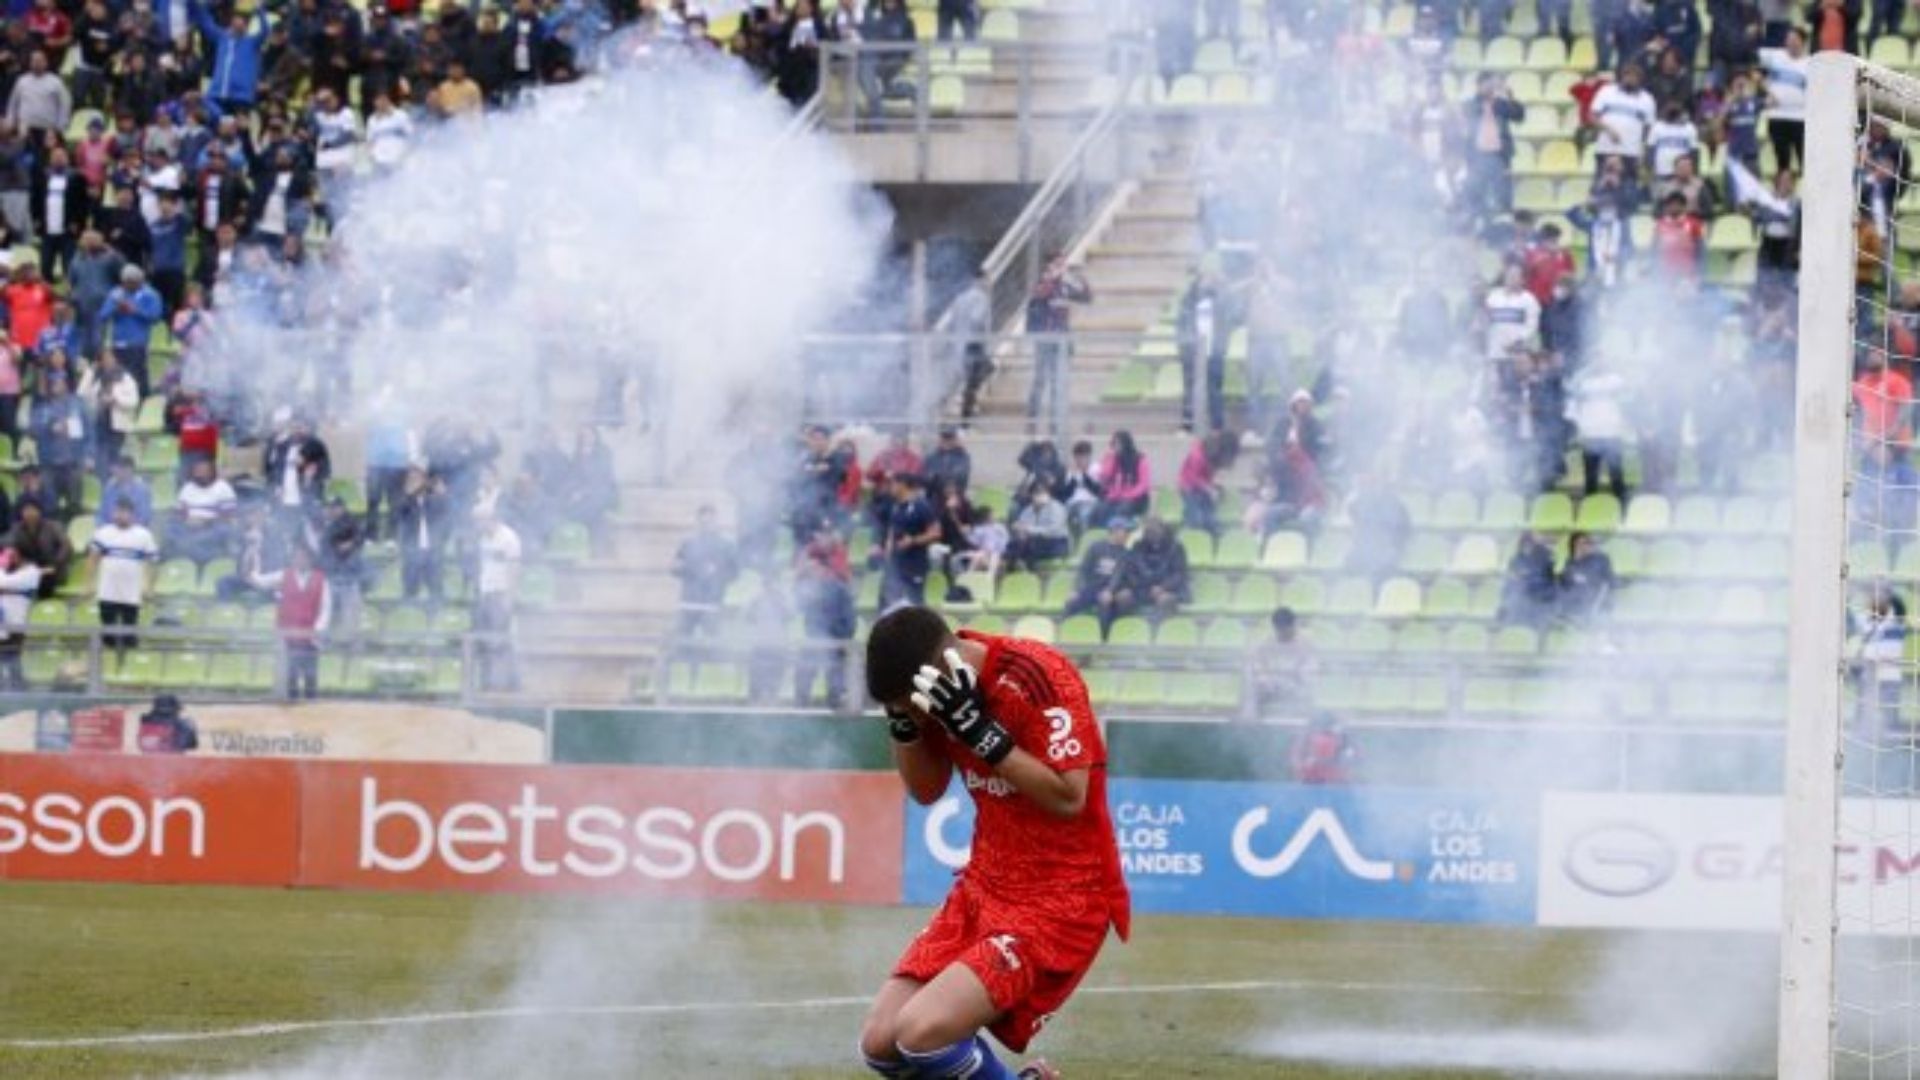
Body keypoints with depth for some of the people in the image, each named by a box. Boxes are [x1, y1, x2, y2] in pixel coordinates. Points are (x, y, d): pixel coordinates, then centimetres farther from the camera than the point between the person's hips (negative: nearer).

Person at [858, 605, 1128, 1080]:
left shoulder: (1036, 676, -21)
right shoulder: (935, 686, 1)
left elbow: (1067, 796, -26)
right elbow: (925, 789, 11)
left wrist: (979, 729, -30)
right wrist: (903, 724, -8)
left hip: (1063, 899, -8)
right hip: (984, 889, 8)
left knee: (922, 1032, -24)